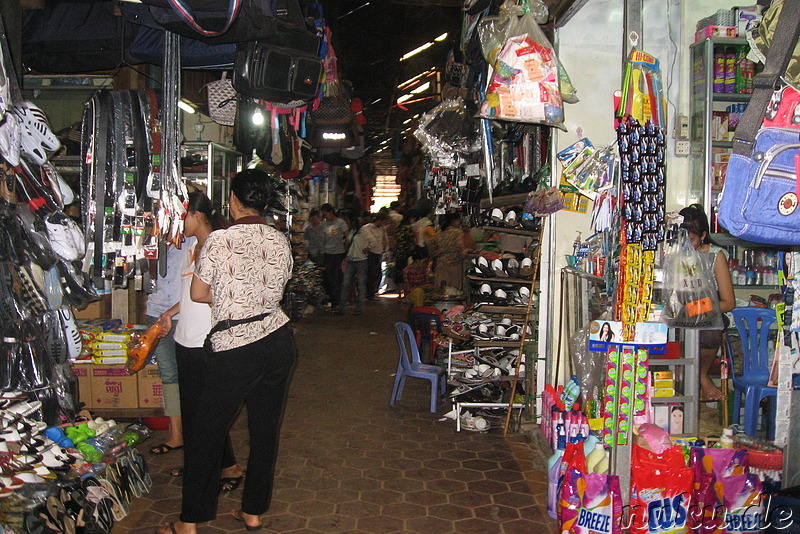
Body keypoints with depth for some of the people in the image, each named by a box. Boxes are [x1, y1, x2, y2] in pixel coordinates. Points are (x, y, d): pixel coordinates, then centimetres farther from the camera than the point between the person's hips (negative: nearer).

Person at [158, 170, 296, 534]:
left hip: (234, 346, -5)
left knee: (209, 431, 8)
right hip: (278, 339, 5)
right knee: (266, 428, 14)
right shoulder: (280, 241, 5)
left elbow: (198, 294, -1)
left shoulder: (219, 240, -9)